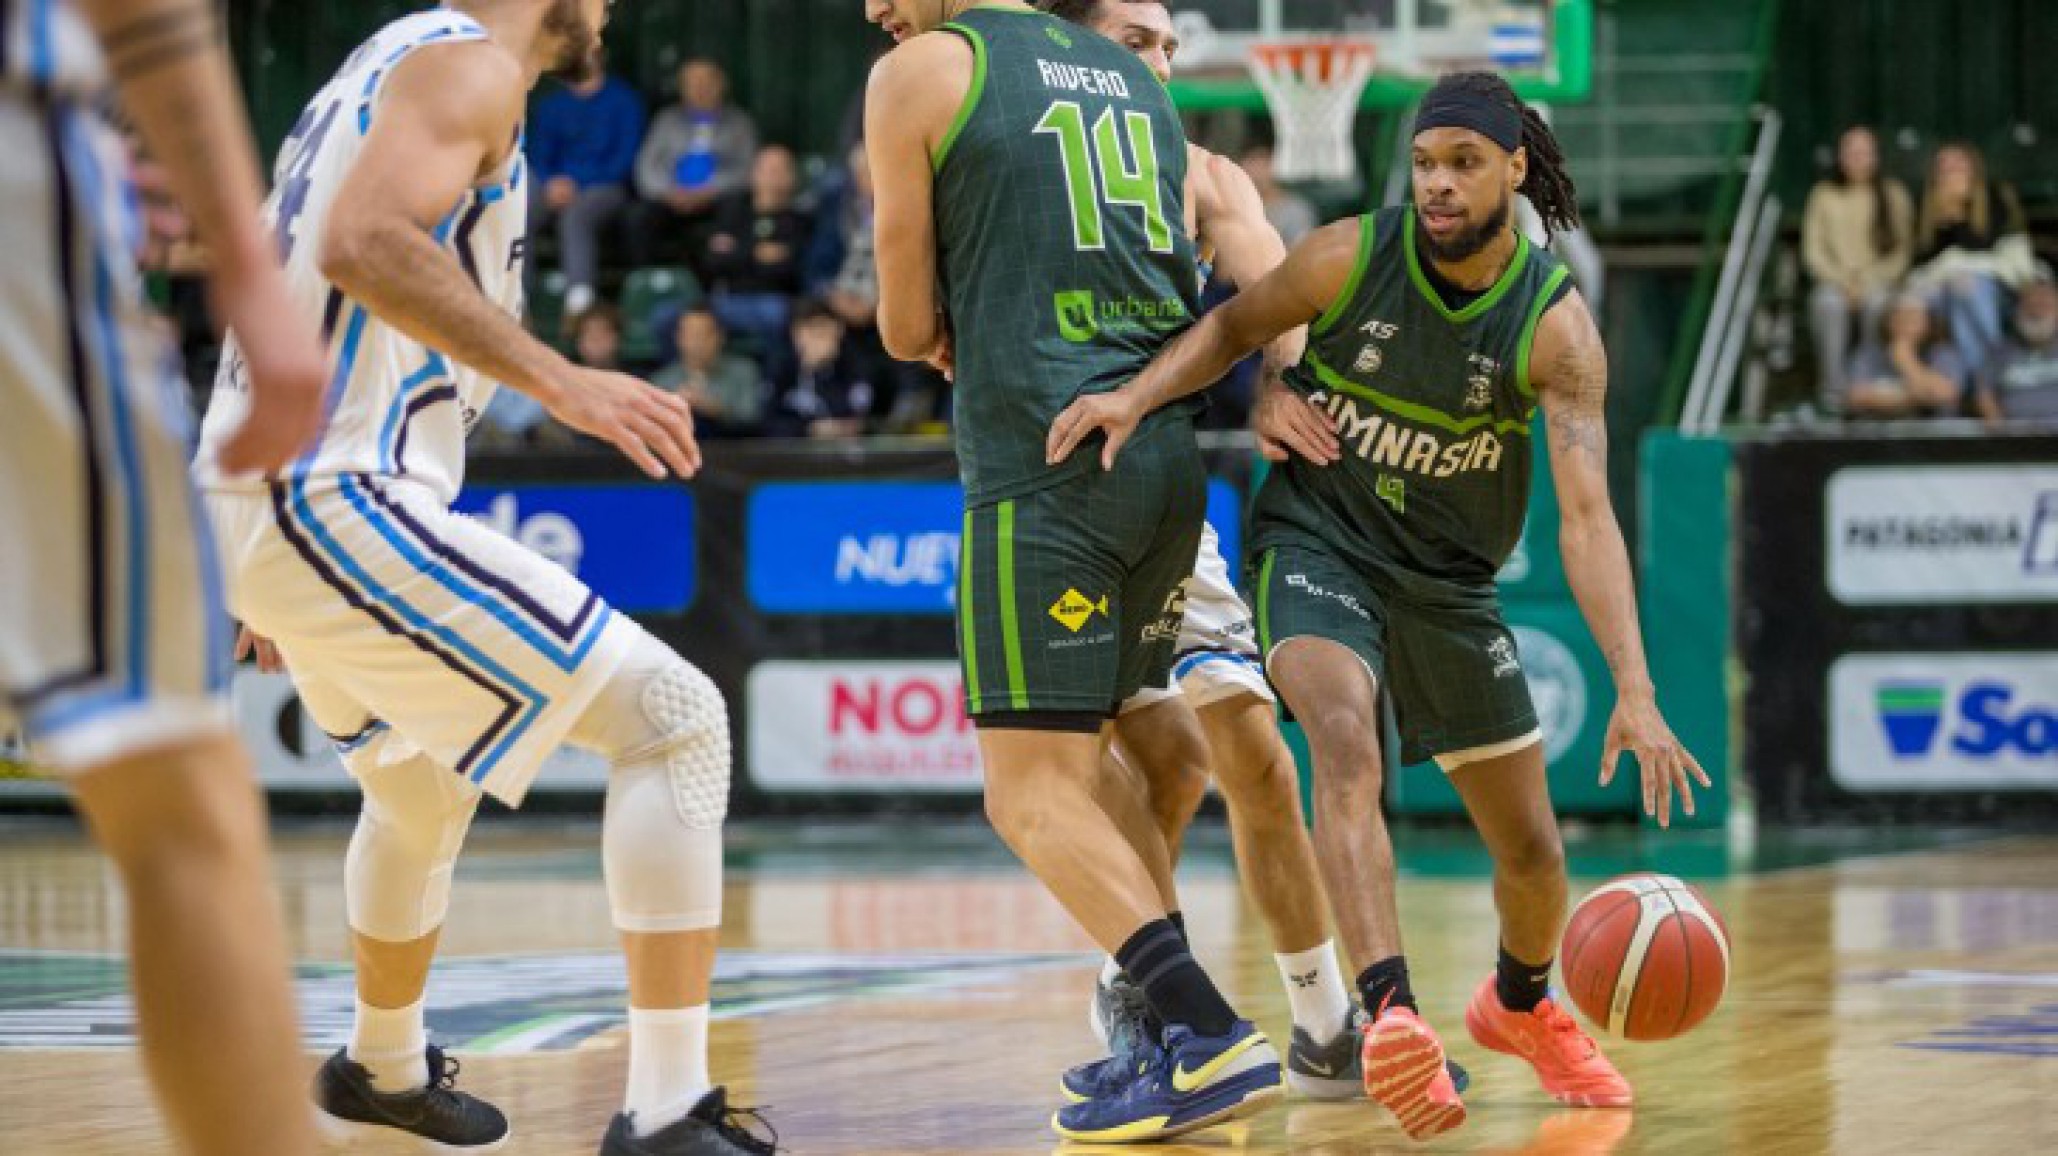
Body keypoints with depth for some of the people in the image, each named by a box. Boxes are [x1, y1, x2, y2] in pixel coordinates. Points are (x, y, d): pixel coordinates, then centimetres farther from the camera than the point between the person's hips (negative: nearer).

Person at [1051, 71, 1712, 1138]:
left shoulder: (1555, 326, -18)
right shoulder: (1351, 257, -16)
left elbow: (1586, 517, -25)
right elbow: (1234, 326, 3)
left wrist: (1635, 691, -35)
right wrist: (1138, 394, -17)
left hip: (1450, 581, 2)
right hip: (1317, 542, -2)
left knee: (1532, 849, 11)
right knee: (1345, 739, -33)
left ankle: (1519, 1006, 44)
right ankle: (1389, 1016, -45)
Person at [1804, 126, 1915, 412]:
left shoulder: (1893, 195, 4)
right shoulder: (1824, 195, 6)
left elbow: (1904, 251, 2)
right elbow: (1812, 250, 4)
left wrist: (1871, 280, -12)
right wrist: (1842, 281, -11)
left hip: (1881, 282, 0)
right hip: (1834, 281, 0)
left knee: (1877, 301, -37)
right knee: (1829, 302, -36)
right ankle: (1835, 387, -33)